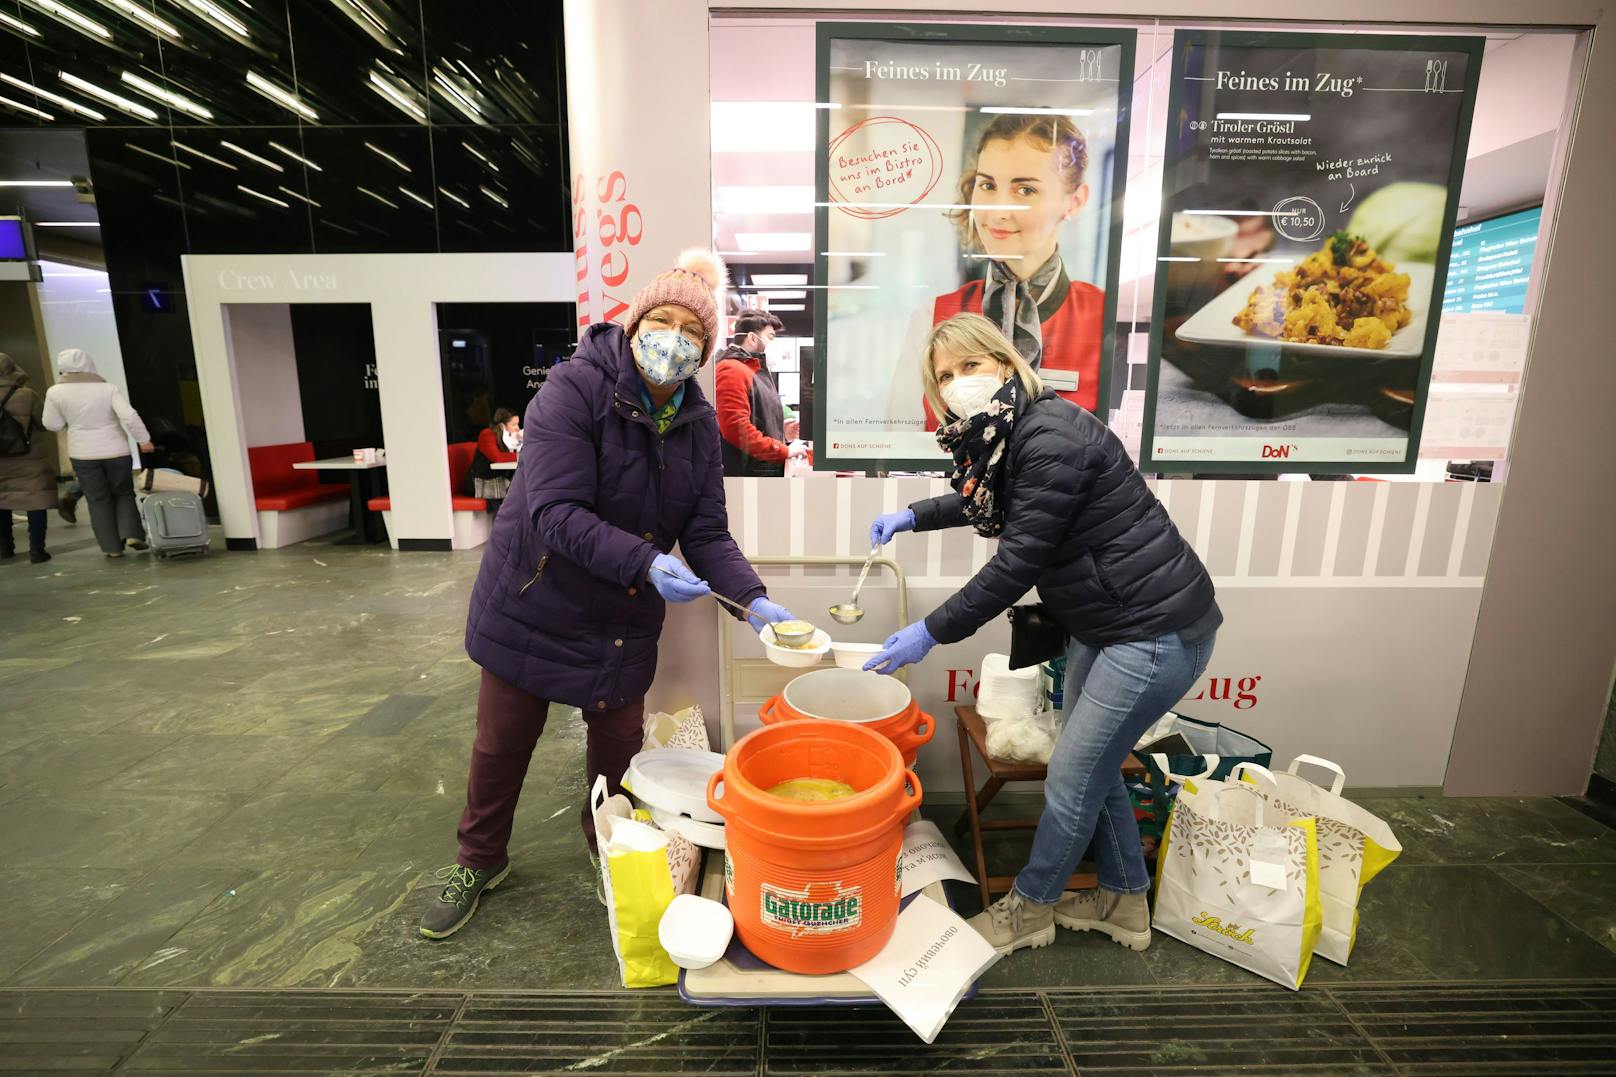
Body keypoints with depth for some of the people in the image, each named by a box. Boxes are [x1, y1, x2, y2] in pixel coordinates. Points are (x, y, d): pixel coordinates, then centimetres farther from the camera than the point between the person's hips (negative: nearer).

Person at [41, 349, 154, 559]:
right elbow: (129, 416, -16)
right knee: (124, 493, 14)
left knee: (98, 500, 10)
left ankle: (112, 546, 9)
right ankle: (132, 534, -4)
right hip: (116, 451, 0)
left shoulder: (56, 392, -3)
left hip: (84, 455, 0)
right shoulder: (108, 388, -6)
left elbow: (52, 424, 4)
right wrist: (144, 439, -10)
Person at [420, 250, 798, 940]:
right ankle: (480, 859, 42)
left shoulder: (697, 425, -5)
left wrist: (753, 601, -22)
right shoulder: (575, 390, -20)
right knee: (502, 740, 14)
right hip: (534, 603, -3)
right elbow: (557, 513, -28)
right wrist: (647, 562, -39)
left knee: (619, 741, 14)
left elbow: (708, 534, -7)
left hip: (624, 621, 4)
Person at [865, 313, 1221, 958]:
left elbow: (1017, 564, -24)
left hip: (1157, 629, -9)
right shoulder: (1001, 437, 4)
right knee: (1092, 766, 20)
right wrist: (913, 516, 18)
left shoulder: (1050, 437, -25)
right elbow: (988, 502, 27)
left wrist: (930, 633, -17)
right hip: (1100, 625, 10)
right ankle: (1124, 902, 42)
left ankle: (1028, 909, 28)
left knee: (1072, 777, 4)